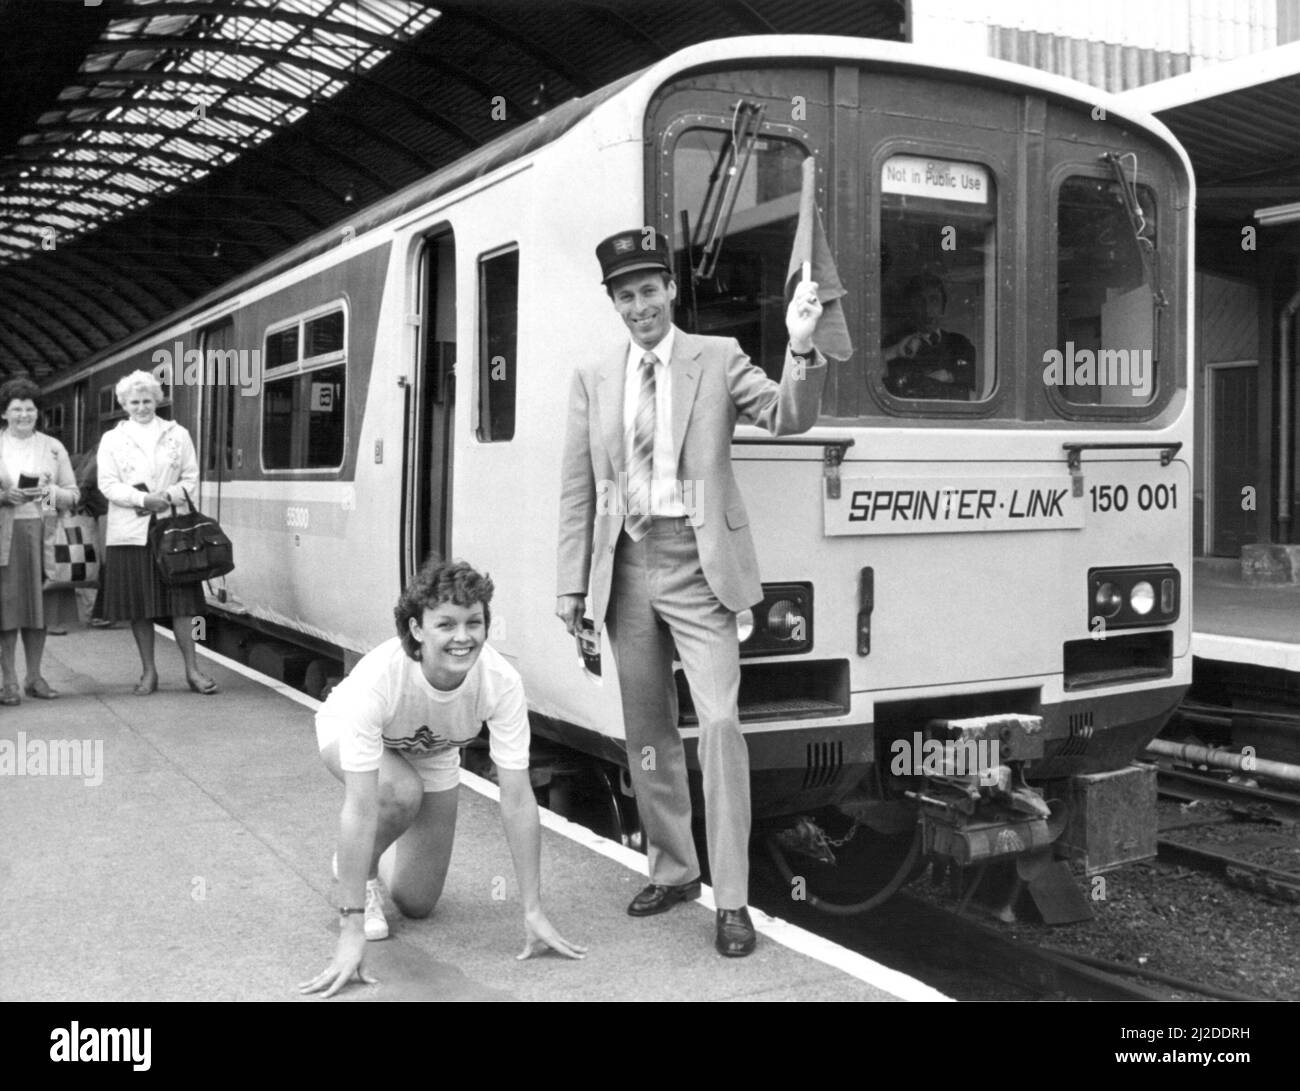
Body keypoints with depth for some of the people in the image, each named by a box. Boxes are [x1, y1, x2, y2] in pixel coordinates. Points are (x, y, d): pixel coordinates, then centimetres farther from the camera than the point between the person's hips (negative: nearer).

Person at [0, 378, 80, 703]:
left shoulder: (53, 447, 11)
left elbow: (74, 494, 10)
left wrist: (51, 492, -8)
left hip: (42, 533, 2)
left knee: (39, 604, 3)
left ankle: (35, 677, 12)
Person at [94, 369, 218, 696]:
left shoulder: (177, 435, 10)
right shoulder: (112, 439, 8)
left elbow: (191, 479, 7)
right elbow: (108, 485, -1)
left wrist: (167, 497, -11)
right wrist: (143, 499, -14)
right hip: (130, 532, 0)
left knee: (180, 601, -3)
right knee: (138, 605, 3)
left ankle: (192, 670, 3)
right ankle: (148, 672, 14)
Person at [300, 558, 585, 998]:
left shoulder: (501, 682, -36)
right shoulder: (377, 677, -44)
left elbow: (517, 800, -30)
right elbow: (360, 809, -44)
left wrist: (533, 911, -29)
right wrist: (351, 933, -44)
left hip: (433, 753, 3)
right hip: (350, 733, -3)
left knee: (417, 904, 4)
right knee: (401, 793, -37)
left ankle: (366, 863, 37)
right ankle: (359, 878, -6)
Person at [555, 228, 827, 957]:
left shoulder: (717, 358, 2)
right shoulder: (595, 378, 10)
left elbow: (789, 418, -11)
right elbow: (579, 488, 9)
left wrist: (803, 350, -29)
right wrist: (573, 582, 5)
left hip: (696, 564, -3)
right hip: (628, 565, 4)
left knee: (720, 721, -12)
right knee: (648, 731, 12)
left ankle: (732, 899, -4)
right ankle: (674, 871, 28)